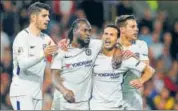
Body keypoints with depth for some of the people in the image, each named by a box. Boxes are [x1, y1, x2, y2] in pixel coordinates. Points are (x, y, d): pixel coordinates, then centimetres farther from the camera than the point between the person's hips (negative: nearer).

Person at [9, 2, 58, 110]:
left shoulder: (46, 39, 13)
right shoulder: (23, 37, -11)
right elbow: (23, 64, -24)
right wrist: (43, 54, -38)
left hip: (37, 92, 8)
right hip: (22, 92, -8)